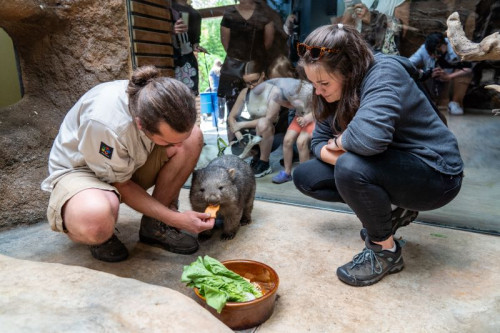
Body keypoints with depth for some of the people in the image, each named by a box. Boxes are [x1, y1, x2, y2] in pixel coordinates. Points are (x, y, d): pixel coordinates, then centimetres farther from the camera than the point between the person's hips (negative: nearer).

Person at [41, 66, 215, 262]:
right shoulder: (105, 123, -38)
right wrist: (176, 219, -23)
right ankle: (99, 237, -2)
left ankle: (155, 226, -8)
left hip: (129, 162, 6)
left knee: (194, 138, -20)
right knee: (97, 220, -42)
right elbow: (121, 186, -22)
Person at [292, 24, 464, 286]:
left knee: (351, 169, -35)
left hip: (435, 174, -8)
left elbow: (369, 137, -42)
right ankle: (392, 210, 8)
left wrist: (338, 142, -21)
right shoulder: (337, 89, -2)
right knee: (304, 176, 2)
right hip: (388, 166, 8)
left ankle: (385, 250, -9)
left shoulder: (384, 73, -25)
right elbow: (319, 142, 1)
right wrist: (336, 155, -21)